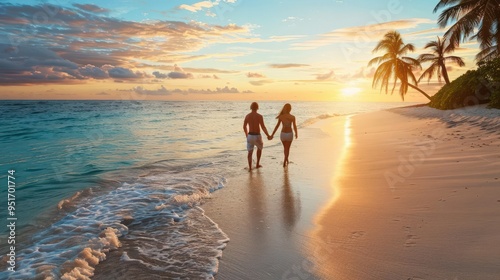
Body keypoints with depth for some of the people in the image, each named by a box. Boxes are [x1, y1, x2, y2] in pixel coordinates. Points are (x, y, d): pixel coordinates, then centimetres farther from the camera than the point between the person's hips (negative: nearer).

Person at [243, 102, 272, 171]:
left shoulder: (247, 116, 1)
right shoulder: (259, 116, -12)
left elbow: (244, 127, 12)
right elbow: (263, 127, -15)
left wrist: (246, 134, 31)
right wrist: (268, 135, -3)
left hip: (250, 136, 2)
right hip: (257, 136, -2)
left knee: (250, 152, 13)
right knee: (260, 148, 27)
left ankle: (250, 167, -3)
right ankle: (257, 164, 28)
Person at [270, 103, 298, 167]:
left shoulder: (281, 117, -9)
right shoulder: (292, 117, -13)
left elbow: (277, 126, -8)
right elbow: (295, 126, -4)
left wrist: (272, 134, -3)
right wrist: (296, 133, 14)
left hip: (283, 134, 2)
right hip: (289, 134, -2)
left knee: (285, 148, 24)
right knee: (287, 149, 11)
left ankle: (286, 160, 40)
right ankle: (284, 162, 2)